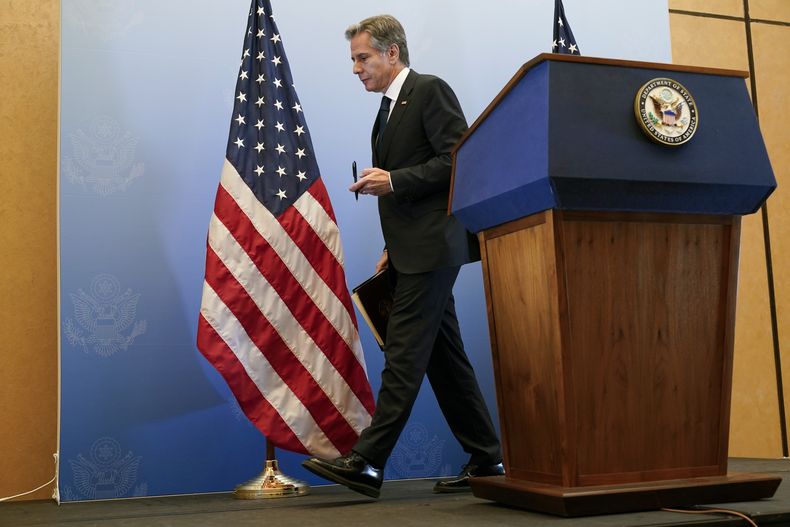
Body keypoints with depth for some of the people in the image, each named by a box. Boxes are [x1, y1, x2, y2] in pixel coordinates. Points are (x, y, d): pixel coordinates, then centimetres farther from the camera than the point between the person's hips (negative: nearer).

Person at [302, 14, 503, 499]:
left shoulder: (430, 90, -5)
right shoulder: (391, 109, 22)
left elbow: (459, 159, -15)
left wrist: (394, 181, -18)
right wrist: (393, 248, 17)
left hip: (432, 247, -10)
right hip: (414, 251, 10)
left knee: (404, 356, -9)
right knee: (444, 357, 10)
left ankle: (367, 463, -7)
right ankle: (486, 459, 16)